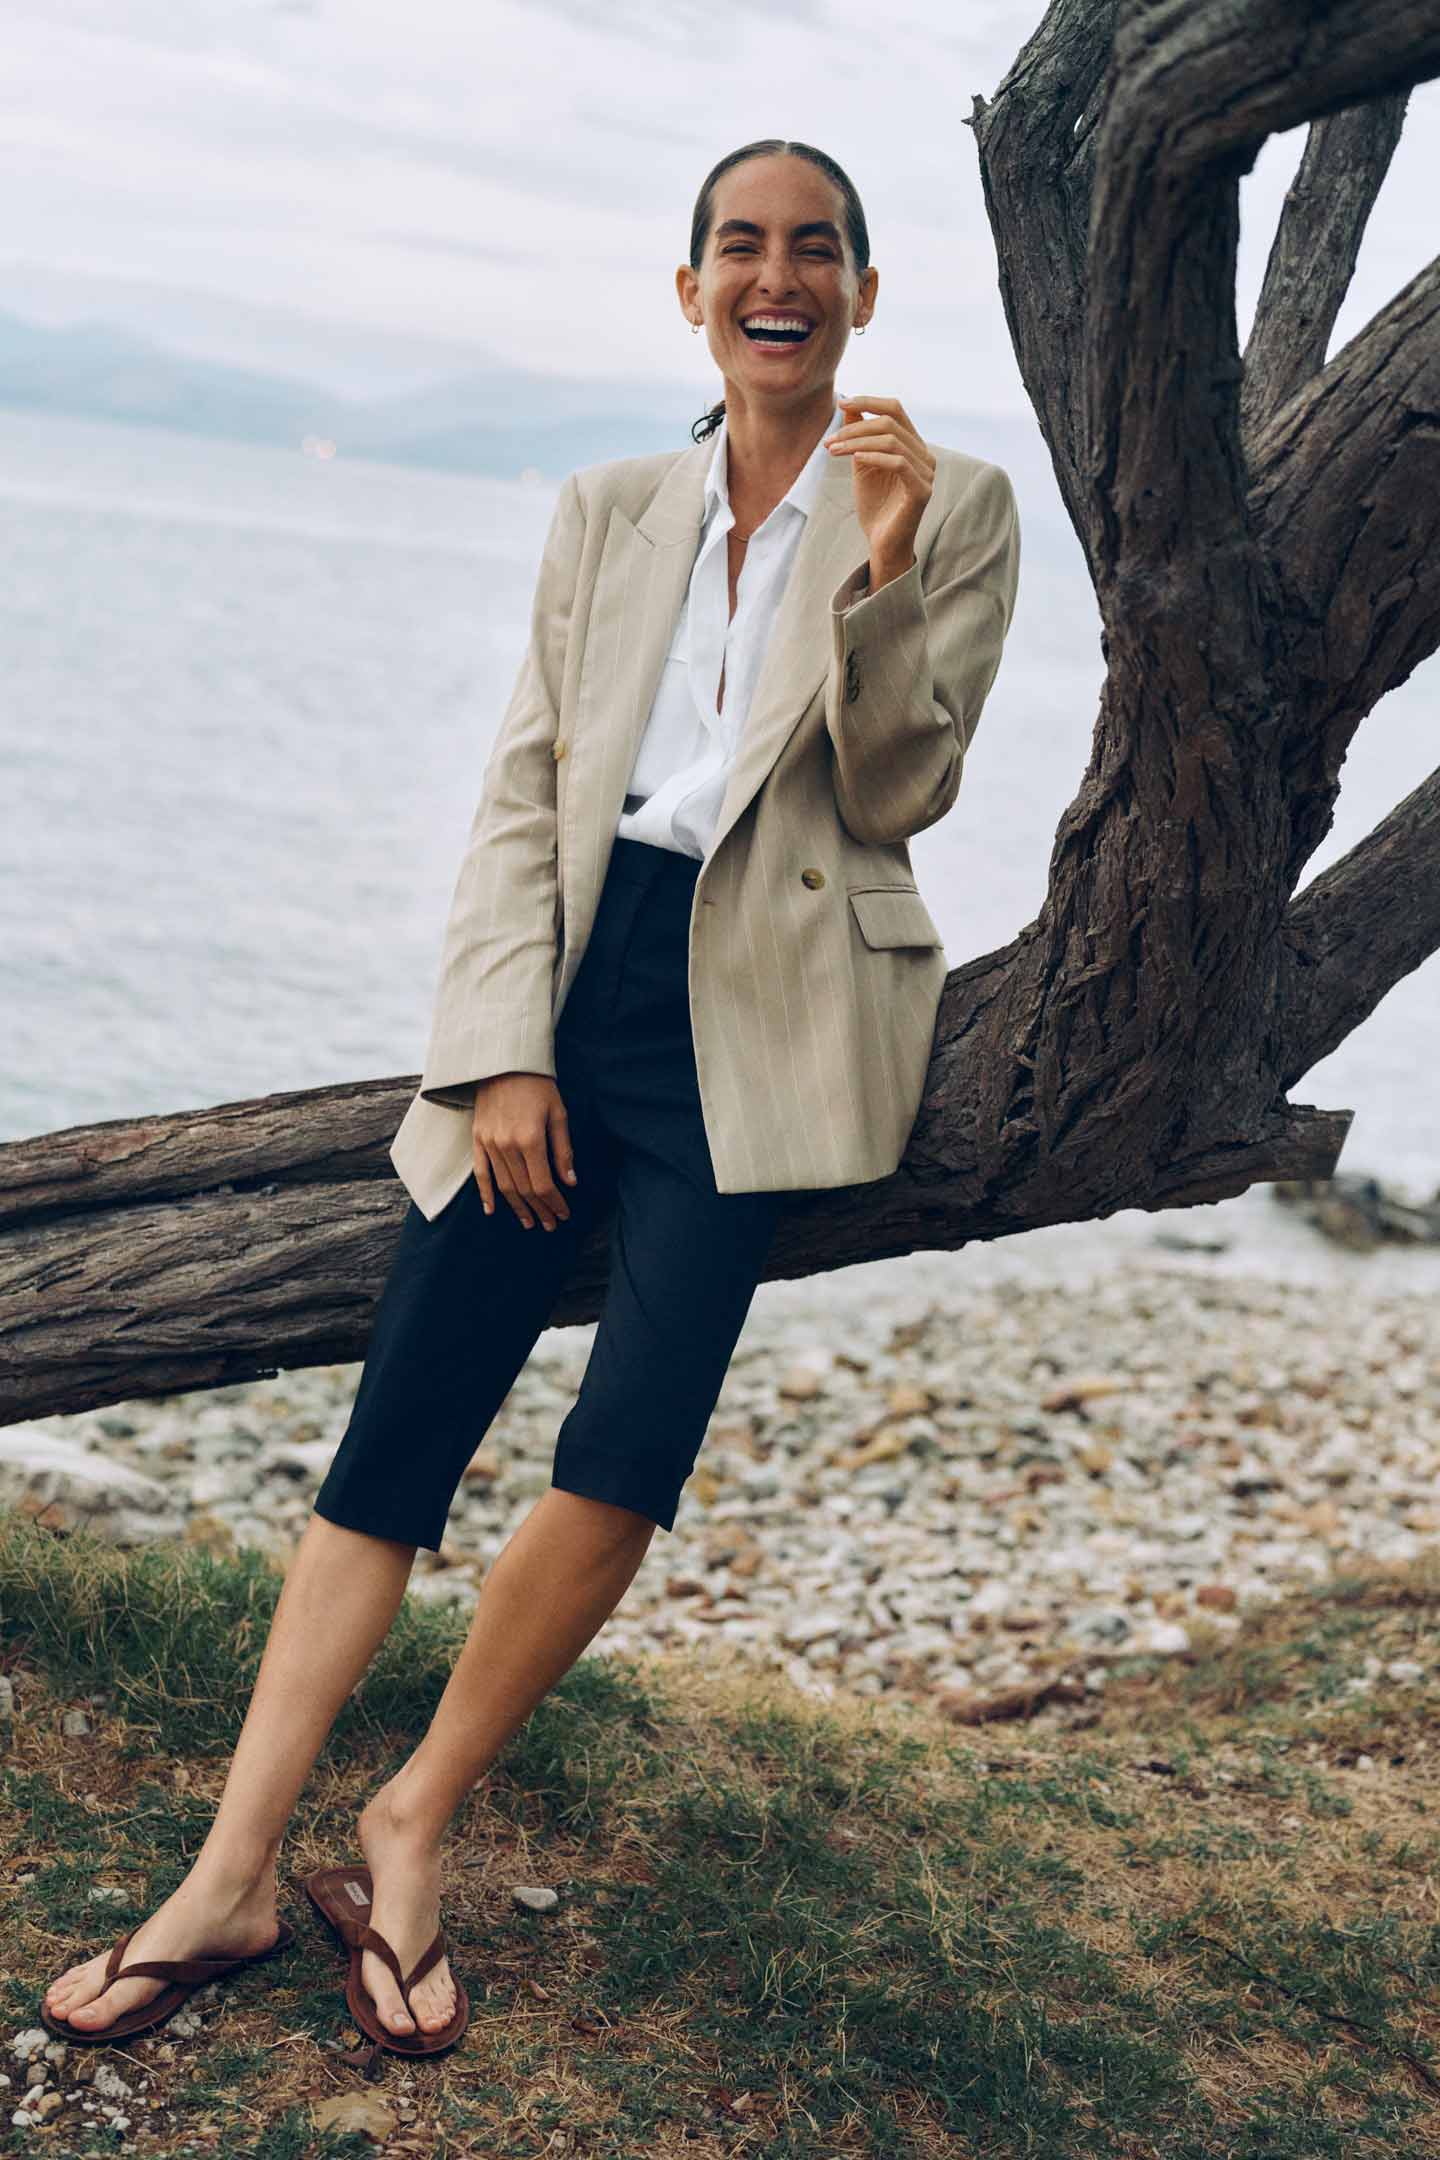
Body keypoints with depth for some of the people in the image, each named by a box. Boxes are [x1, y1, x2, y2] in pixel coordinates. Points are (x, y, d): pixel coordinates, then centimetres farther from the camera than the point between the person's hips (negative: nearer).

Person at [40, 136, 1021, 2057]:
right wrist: (505, 1056, -2)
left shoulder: (952, 509, 6)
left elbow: (899, 794, 0)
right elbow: (523, 794, 9)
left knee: (627, 1448, -18)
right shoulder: (606, 514, 14)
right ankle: (235, 1872, 3)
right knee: (396, 1432, -3)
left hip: (758, 1025, -3)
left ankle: (415, 1822, 3)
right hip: (575, 994, 3)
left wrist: (883, 564, -14)